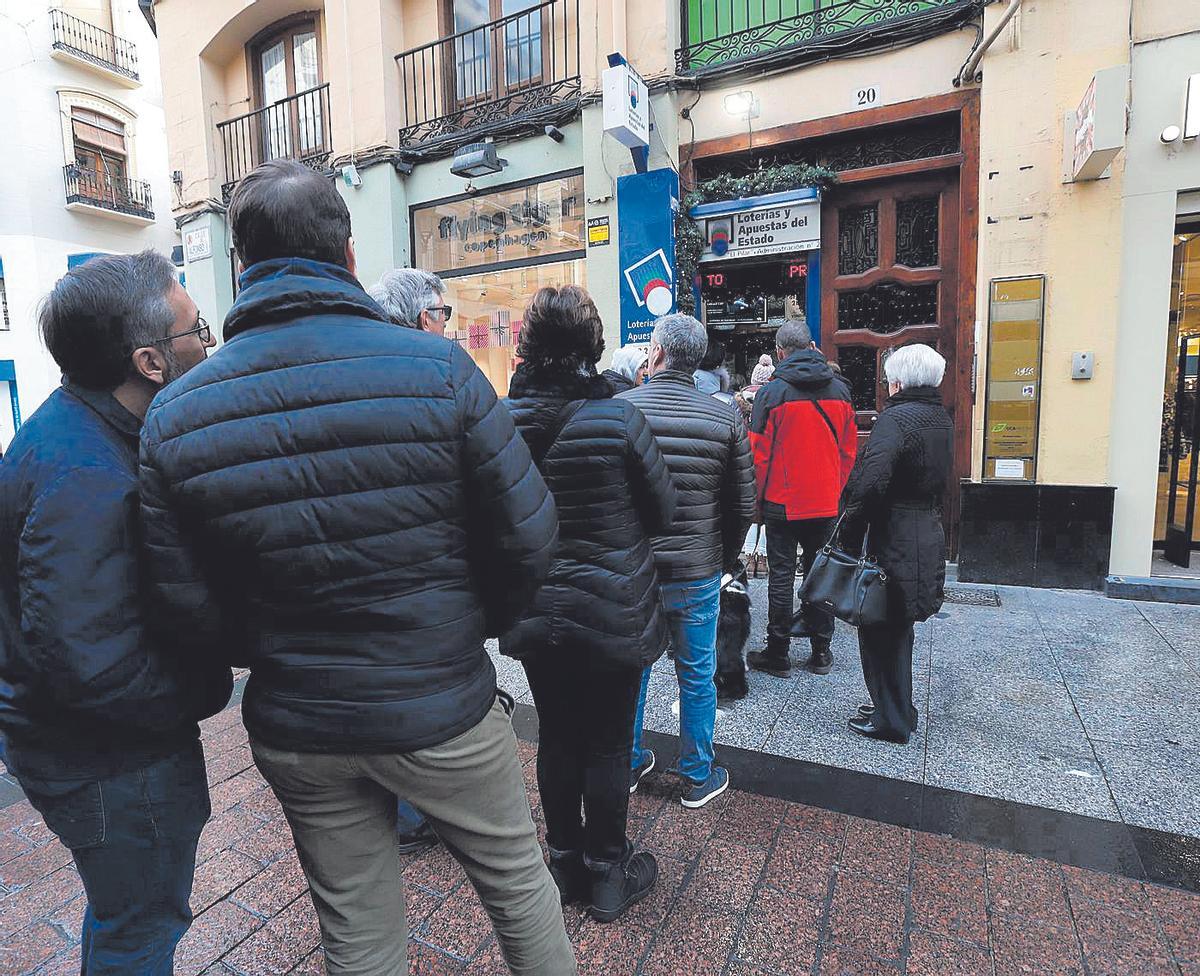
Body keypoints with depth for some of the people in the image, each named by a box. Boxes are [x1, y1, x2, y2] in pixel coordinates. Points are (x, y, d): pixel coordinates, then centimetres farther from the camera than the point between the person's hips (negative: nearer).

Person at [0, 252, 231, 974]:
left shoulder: (79, 422, 1)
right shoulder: (86, 479, -31)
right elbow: (87, 662, -33)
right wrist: (206, 687, -19)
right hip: (108, 757, -9)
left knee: (123, 909, 31)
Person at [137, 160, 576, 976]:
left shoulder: (174, 416, -8)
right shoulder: (436, 367, -16)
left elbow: (193, 608, -6)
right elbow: (528, 535, -14)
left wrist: (283, 655, 12)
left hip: (297, 730, 4)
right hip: (444, 707, -2)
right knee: (518, 881, 24)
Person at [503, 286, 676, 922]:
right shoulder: (620, 419, -18)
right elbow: (663, 511, -6)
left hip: (535, 616, 4)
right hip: (611, 613, -3)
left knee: (556, 739, 19)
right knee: (607, 745, 13)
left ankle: (564, 863, 38)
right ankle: (608, 876, 32)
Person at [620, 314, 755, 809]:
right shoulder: (725, 418, -7)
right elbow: (743, 507, -3)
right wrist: (723, 559, 12)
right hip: (697, 573, 0)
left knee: (630, 673, 19)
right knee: (696, 678, 17)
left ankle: (630, 766, 37)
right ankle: (699, 777, 34)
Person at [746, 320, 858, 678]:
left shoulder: (771, 392, -10)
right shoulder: (840, 390, 4)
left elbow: (759, 453, -9)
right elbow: (849, 450, 8)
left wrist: (759, 502, 1)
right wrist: (835, 490, 17)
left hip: (783, 502, -4)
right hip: (826, 503, 4)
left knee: (781, 576, 4)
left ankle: (777, 654, 12)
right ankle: (821, 651, 21)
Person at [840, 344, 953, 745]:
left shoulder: (897, 417, -18)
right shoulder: (942, 419, 12)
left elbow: (870, 482, -29)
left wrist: (849, 535, -21)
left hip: (893, 540, -9)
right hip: (928, 535, 9)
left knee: (880, 630, 5)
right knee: (898, 628, 21)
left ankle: (891, 719, 16)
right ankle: (898, 708, 35)